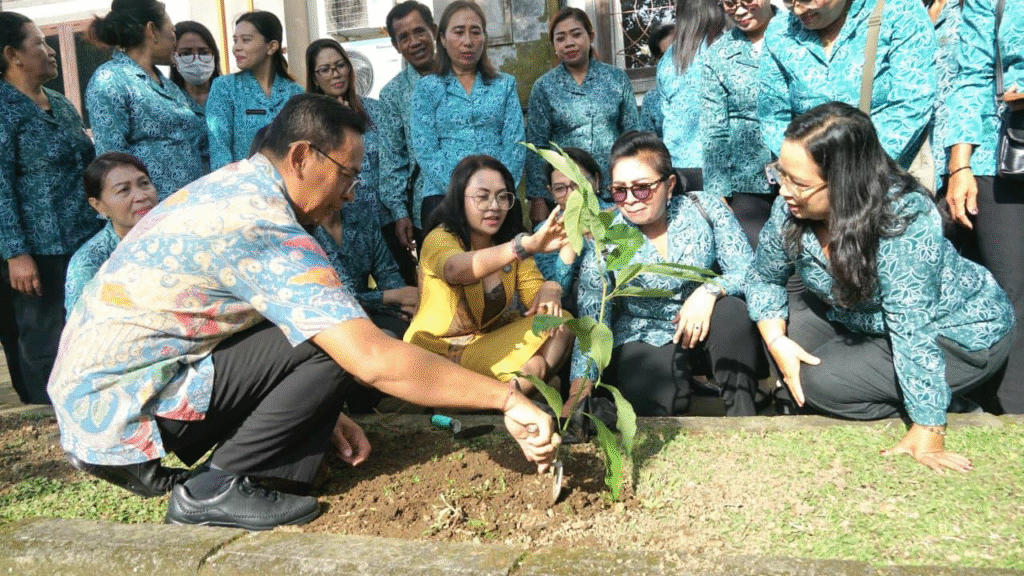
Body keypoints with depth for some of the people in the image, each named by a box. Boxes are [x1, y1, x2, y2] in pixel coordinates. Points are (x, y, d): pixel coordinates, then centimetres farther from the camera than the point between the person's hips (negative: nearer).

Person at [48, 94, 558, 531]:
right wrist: (507, 399, -24)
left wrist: (318, 409, 11)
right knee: (330, 348, -17)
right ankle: (215, 488, -5)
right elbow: (373, 360, -31)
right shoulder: (265, 227, -23)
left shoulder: (226, 186, 6)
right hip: (124, 415, -9)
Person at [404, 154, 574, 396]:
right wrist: (527, 245, -56)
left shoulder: (510, 240, 3)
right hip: (437, 355, -7)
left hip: (493, 343, 7)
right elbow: (456, 269, -42)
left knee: (559, 322, -15)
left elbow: (533, 294, -1)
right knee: (532, 365, -30)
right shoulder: (439, 239, -18)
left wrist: (549, 289, -27)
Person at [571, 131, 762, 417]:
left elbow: (747, 271, -8)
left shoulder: (706, 209, -9)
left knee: (730, 310, -31)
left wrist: (709, 291, -30)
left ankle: (743, 414, -15)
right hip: (645, 338, -2)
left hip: (706, 327, 2)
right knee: (652, 407, -30)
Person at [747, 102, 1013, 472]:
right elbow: (764, 278, -3)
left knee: (821, 382, -22)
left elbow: (914, 331, -35)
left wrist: (927, 432, -30)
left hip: (959, 336, -6)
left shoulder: (904, 222, -35)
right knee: (786, 326, -13)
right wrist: (778, 341, -20)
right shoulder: (791, 207, -18)